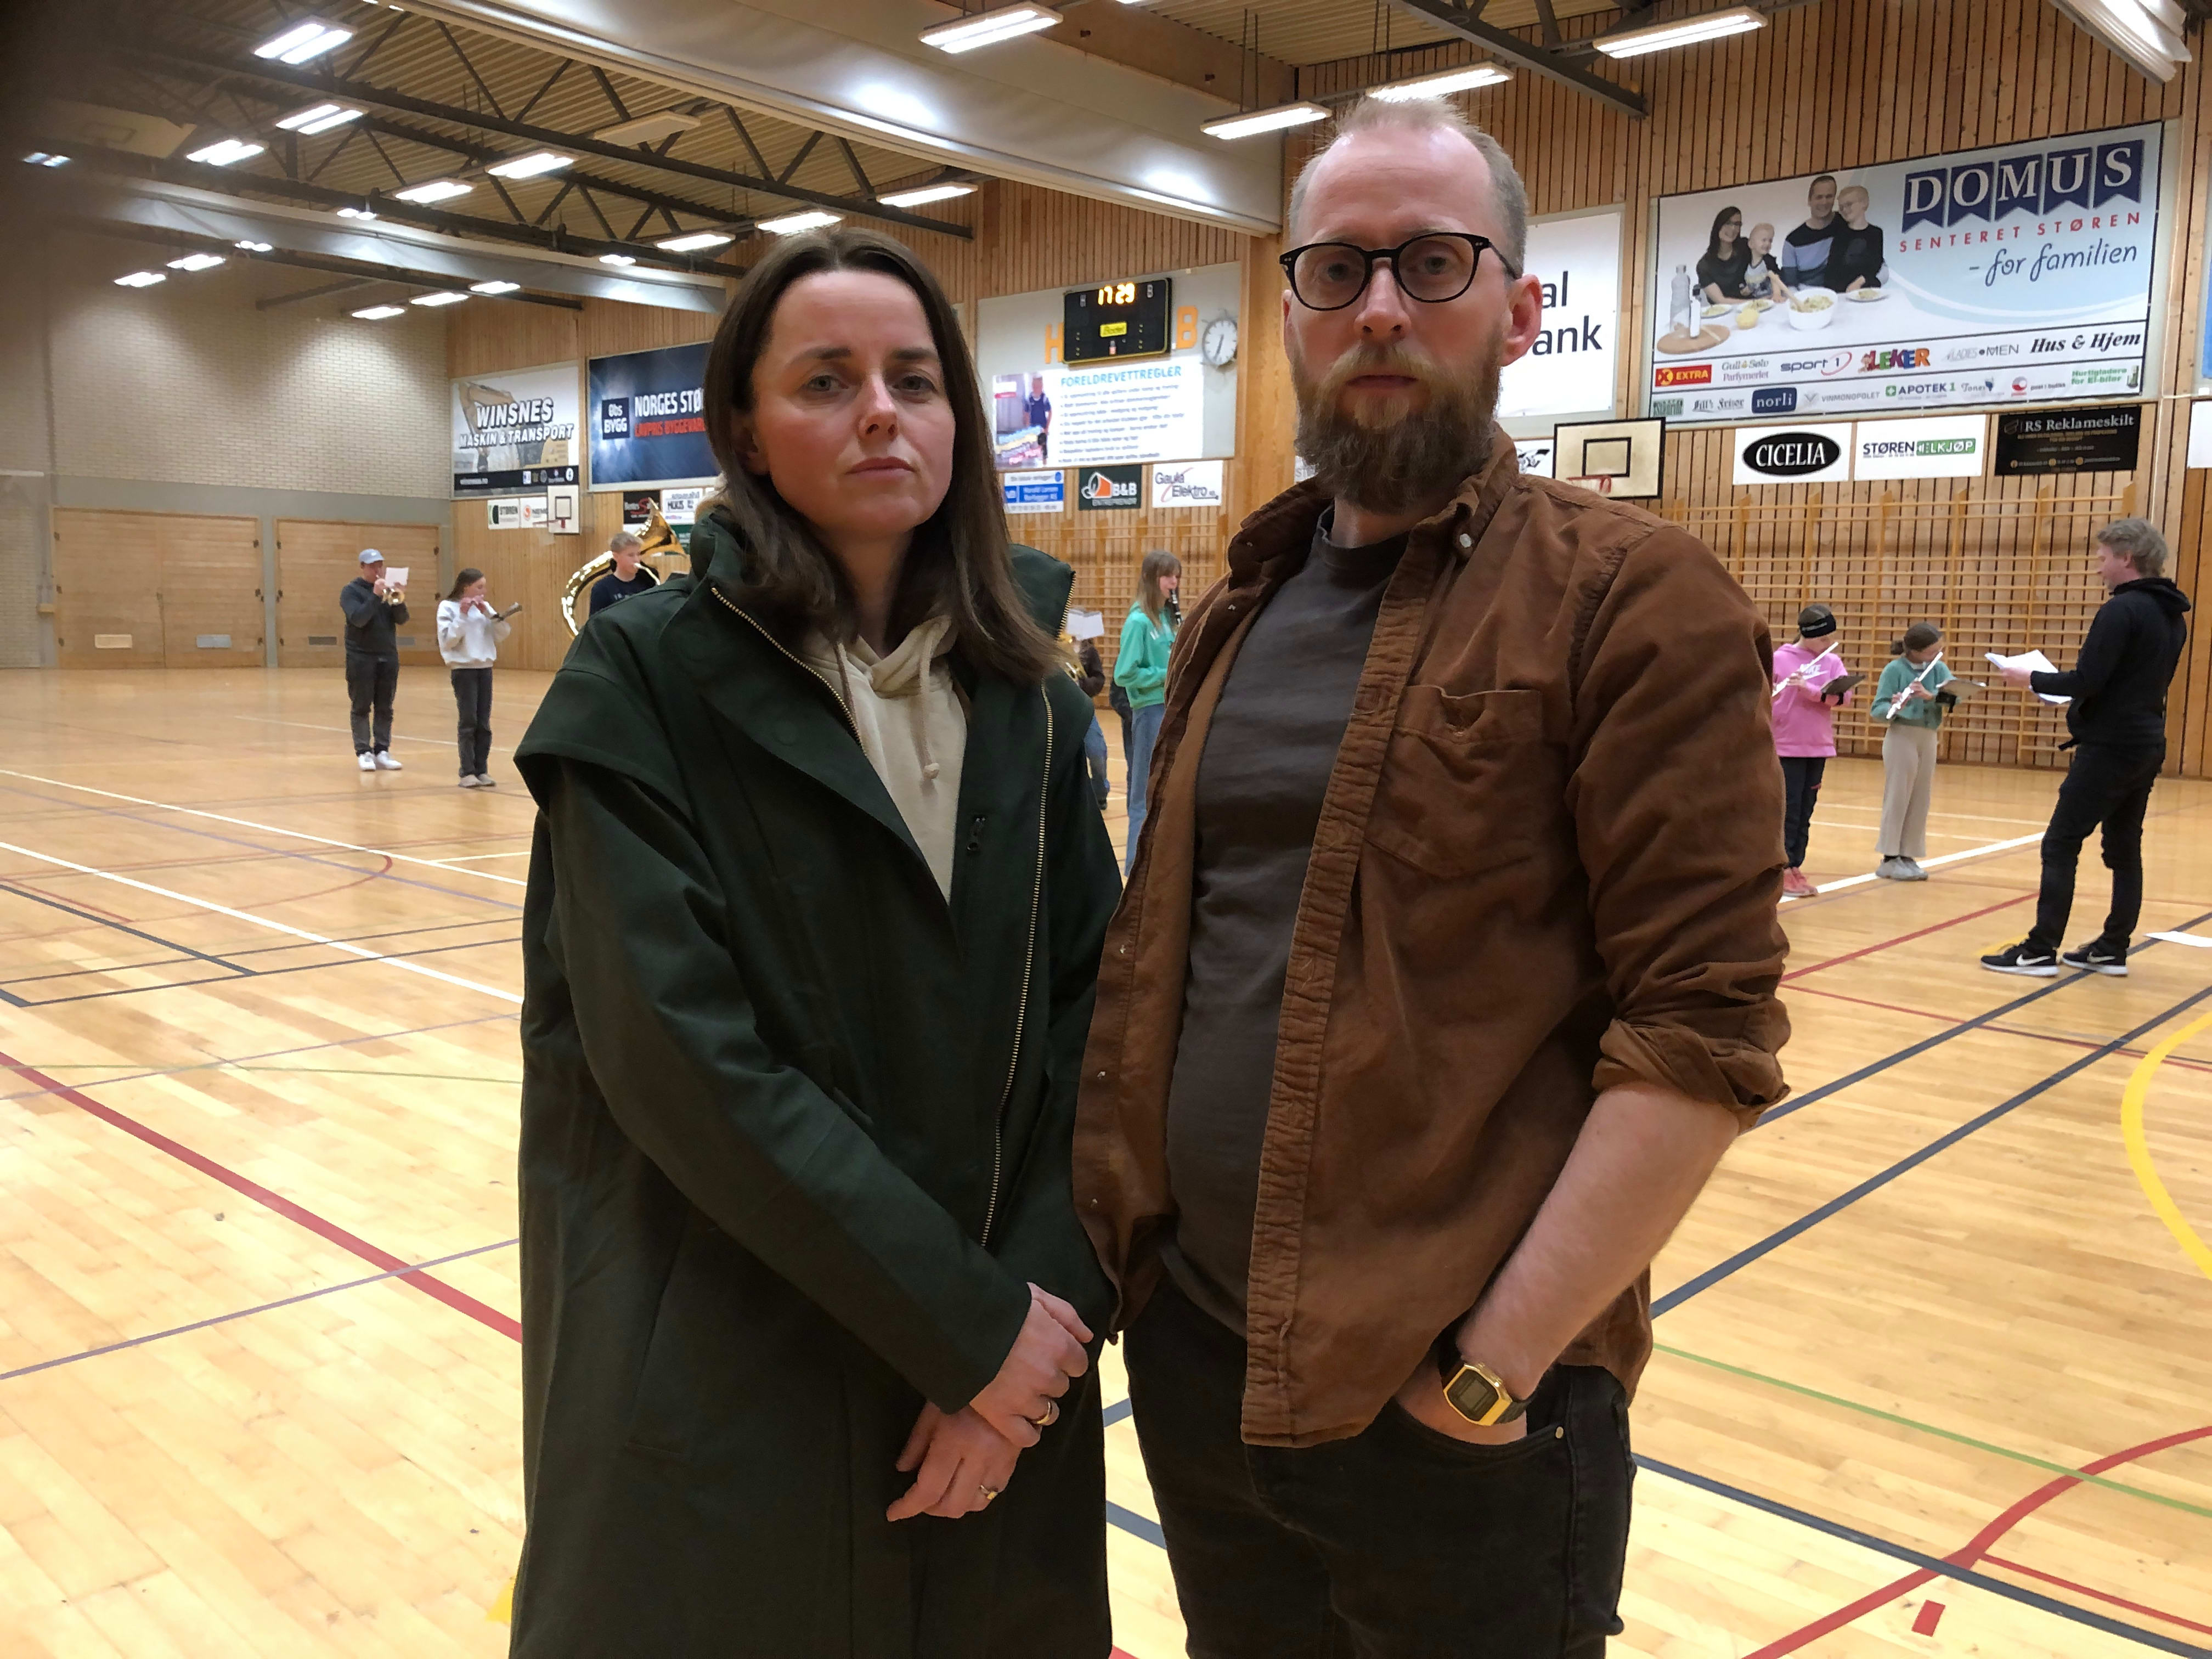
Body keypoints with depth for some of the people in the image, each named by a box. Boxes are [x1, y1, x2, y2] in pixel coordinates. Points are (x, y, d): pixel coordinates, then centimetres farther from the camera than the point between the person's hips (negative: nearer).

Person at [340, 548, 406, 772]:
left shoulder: (389, 589, 11)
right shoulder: (351, 591, -2)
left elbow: (402, 619, 0)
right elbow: (358, 619, -18)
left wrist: (399, 600, -19)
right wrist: (375, 596, -25)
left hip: (388, 656, 4)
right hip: (361, 657, -4)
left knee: (385, 708, 4)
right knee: (362, 707, -2)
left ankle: (382, 752, 7)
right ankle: (364, 752, -1)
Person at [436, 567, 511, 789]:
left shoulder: (484, 607, 11)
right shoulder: (448, 607, -5)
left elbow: (504, 633, 2)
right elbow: (447, 641, -15)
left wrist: (487, 613, -8)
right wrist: (462, 616, -19)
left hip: (485, 669, 5)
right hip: (463, 670, -5)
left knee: (484, 723, 3)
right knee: (469, 722, -7)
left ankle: (482, 770, 7)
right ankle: (468, 772, -5)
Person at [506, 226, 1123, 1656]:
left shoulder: (1034, 705, 2)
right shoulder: (648, 677, -11)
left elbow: (1088, 1018, 0)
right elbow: (681, 1055, -18)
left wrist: (1044, 1303, -12)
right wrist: (967, 1322, -17)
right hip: (719, 1378, -4)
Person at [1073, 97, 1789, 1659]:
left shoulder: (1636, 599, -11)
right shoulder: (1242, 607, 8)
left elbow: (1704, 1029, -16)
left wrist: (1497, 1365, -16)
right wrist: (1117, 1238, 6)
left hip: (1451, 1408, -5)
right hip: (1190, 1352, 6)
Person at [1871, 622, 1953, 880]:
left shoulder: (1938, 669, 4)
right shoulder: (1895, 670, -9)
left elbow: (1955, 696, -11)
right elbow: (1877, 710, -13)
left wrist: (1930, 695, -29)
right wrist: (1893, 707, -34)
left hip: (1928, 739, 5)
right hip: (1902, 737, -5)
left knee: (1920, 800, 7)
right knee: (1898, 797, -3)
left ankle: (1908, 856, 14)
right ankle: (1890, 859, 3)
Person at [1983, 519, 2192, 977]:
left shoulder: (2122, 609, -16)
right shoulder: (2172, 614, 13)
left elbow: (2087, 680, -21)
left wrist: (2033, 680, -6)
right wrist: (2083, 713, 19)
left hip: (2110, 748, -9)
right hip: (2146, 746, 9)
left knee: (2060, 845, -6)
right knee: (2124, 849, 11)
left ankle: (2040, 950, -5)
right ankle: (2112, 950, 15)